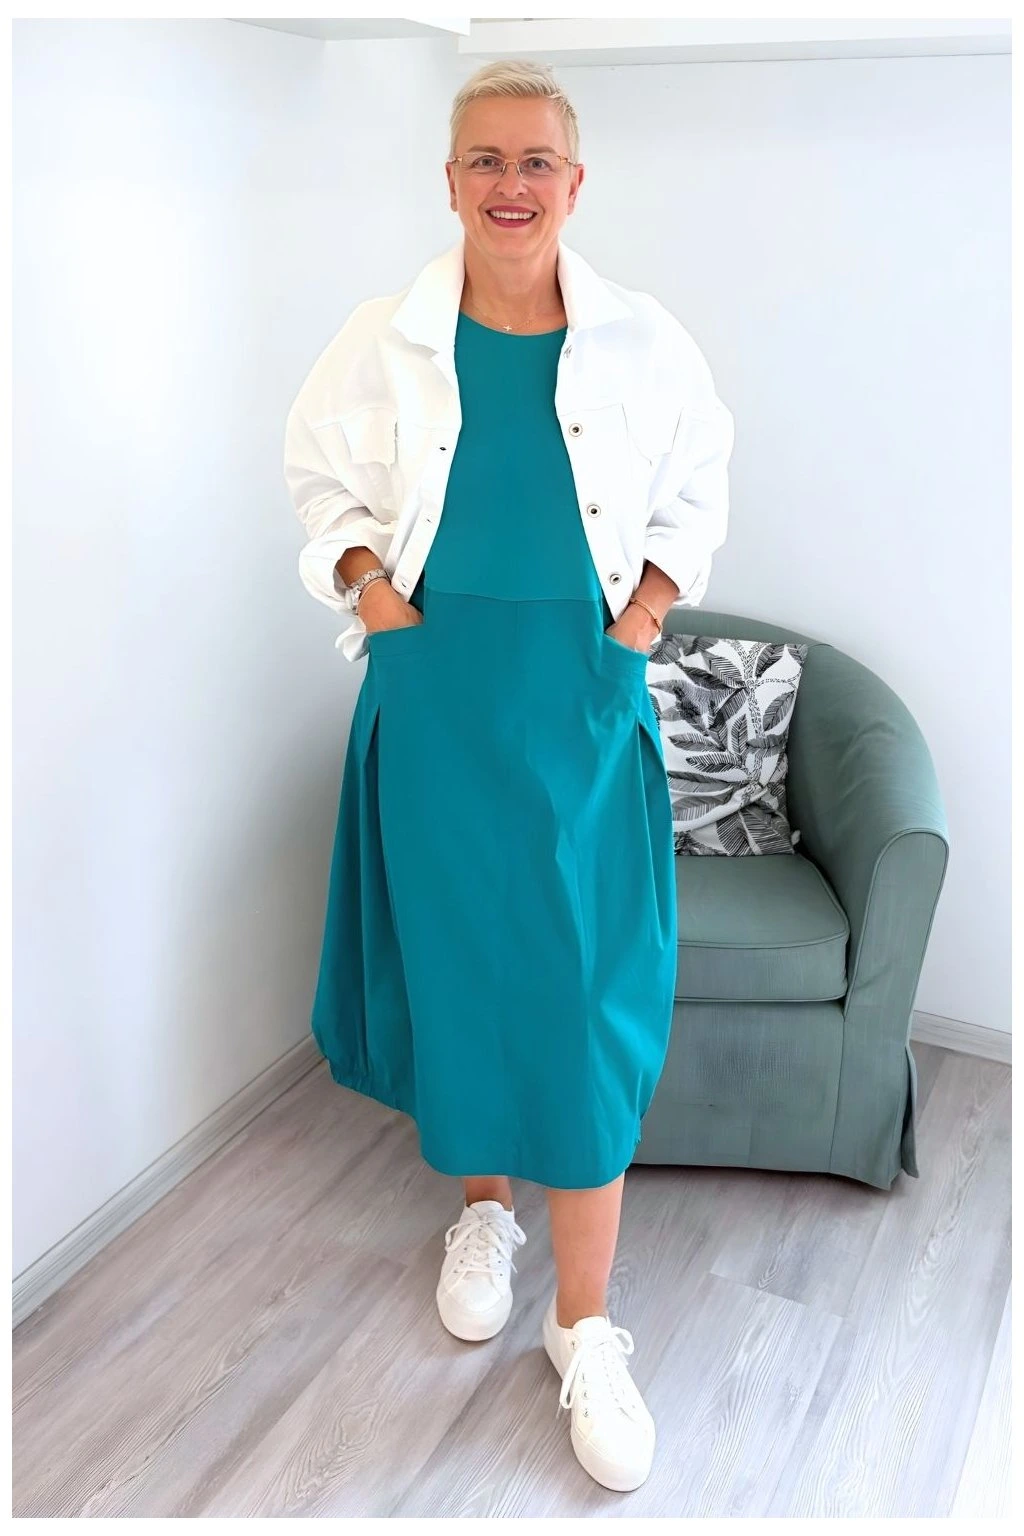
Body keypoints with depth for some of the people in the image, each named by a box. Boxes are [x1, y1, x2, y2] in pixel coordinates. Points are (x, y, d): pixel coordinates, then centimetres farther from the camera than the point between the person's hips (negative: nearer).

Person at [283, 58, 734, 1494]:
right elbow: (321, 476, 13)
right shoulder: (384, 344, 1)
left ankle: (584, 1323, 13)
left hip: (583, 694, 0)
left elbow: (697, 488, 14)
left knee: (583, 993, -1)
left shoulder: (644, 343, 1)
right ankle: (482, 1202, 37)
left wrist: (651, 605, 0)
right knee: (453, 959, 10)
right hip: (434, 690, 1)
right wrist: (363, 581, -3)